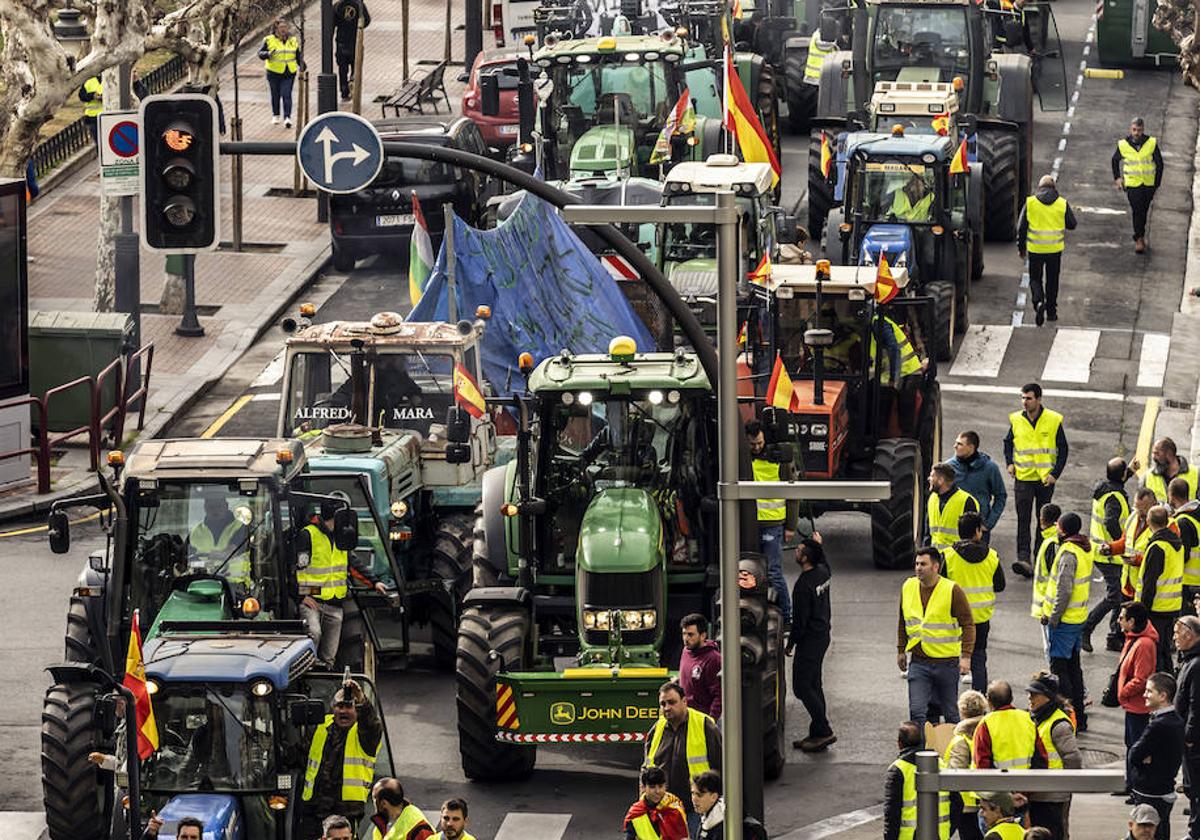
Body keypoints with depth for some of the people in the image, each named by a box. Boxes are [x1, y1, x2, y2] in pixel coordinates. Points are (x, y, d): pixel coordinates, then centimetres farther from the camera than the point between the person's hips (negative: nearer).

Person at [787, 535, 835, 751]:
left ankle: (824, 731, -7)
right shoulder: (823, 572, 1)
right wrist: (819, 545, 41)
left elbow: (800, 619, -20)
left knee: (802, 686, -5)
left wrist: (791, 643, -9)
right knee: (814, 685, 15)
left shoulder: (804, 585, -24)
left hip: (810, 640, -9)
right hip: (822, 634, 9)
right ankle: (817, 733, 18)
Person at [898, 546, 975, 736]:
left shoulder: (952, 590, -10)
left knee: (950, 712, 10)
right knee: (916, 711, -9)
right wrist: (901, 651, 18)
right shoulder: (908, 587, 3)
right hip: (918, 662, 3)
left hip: (946, 662, -3)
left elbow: (968, 625, -9)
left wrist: (966, 656, -17)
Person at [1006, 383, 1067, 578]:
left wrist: (1055, 474, -8)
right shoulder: (1016, 420, 1)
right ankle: (1023, 557, -18)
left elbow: (1063, 449, 1)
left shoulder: (1054, 420, -5)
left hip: (1045, 479, 0)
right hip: (1023, 477, 0)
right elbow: (1008, 443, 19)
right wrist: (1010, 463, 3)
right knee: (1023, 518, -11)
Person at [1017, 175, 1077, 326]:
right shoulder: (1062, 204, -4)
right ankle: (1051, 311, 22)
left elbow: (1021, 227, 0)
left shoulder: (1030, 203, -4)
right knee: (1052, 280, 16)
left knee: (1035, 279, 10)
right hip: (1055, 249, 1)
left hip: (1035, 249, -1)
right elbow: (1072, 225, 5)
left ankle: (1038, 302, -17)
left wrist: (1021, 247, 11)